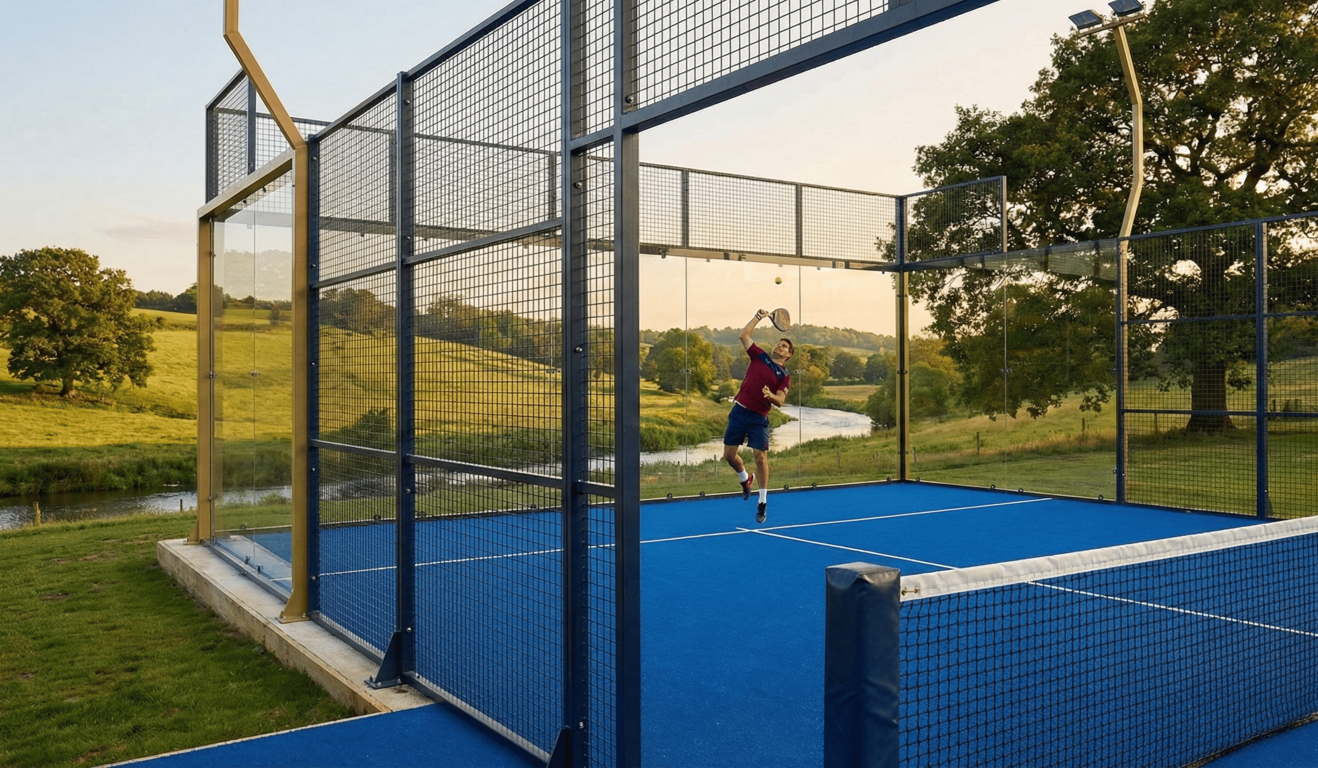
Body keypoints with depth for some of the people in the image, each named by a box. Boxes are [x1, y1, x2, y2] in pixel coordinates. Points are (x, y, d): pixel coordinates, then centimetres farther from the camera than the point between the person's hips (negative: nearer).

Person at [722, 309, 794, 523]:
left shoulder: (784, 376, 3)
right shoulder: (760, 356, 10)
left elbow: (780, 401, -9)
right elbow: (744, 335, 9)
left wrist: (771, 395, -29)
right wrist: (759, 317, 8)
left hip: (758, 418, -3)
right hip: (739, 411, 3)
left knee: (761, 458, -7)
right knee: (729, 455, 6)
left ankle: (763, 503, 5)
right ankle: (745, 478, 38)